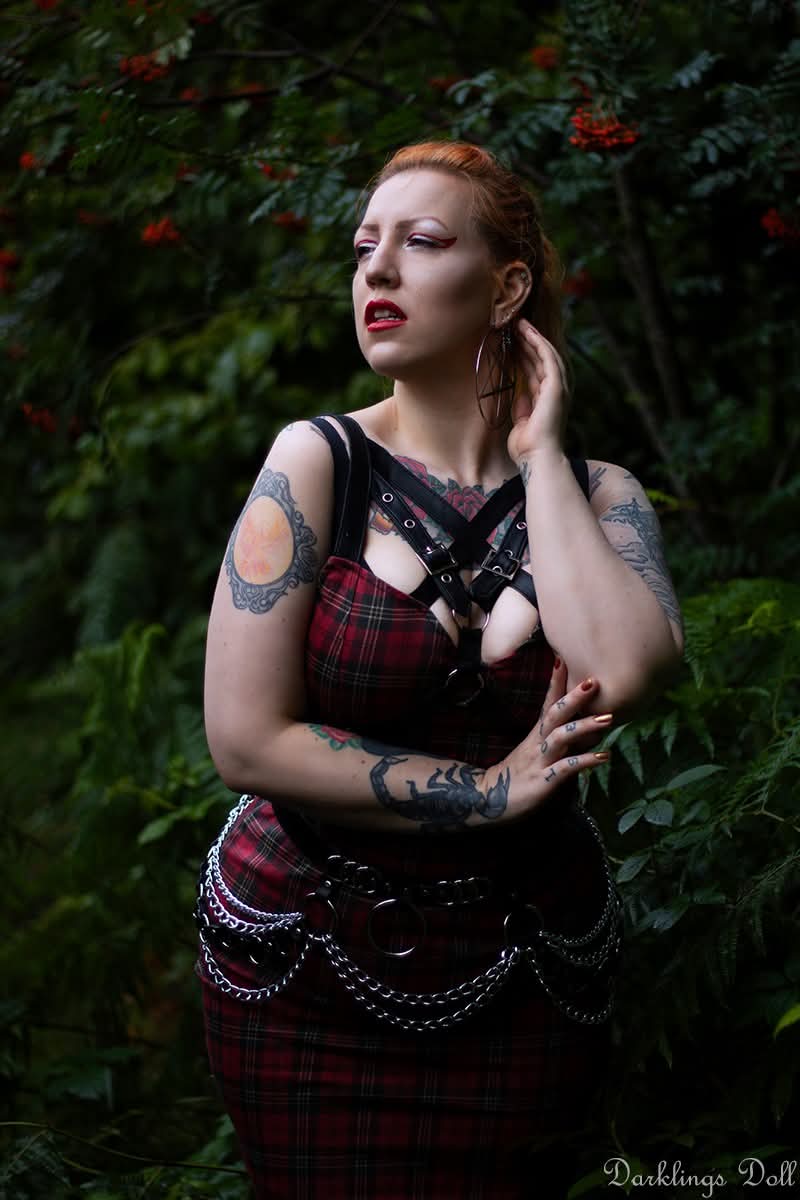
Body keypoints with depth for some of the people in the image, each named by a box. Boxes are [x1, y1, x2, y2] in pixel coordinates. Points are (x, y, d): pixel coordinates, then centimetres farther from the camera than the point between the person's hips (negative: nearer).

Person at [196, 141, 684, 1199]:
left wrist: (537, 455, -14)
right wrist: (489, 790, -15)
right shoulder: (318, 462, -8)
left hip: (523, 982, 2)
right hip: (307, 969, -1)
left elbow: (621, 673, -24)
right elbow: (247, 740, -14)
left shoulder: (597, 495, -2)